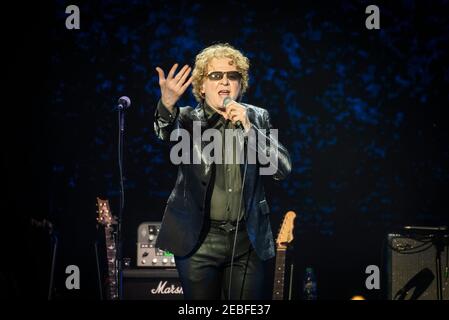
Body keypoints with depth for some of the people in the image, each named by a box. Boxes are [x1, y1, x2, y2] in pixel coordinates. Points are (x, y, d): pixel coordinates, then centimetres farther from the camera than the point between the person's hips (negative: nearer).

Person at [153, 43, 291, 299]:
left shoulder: (257, 117, 8)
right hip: (198, 239, -1)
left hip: (248, 239, 2)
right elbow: (166, 134, -22)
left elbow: (284, 168, -1)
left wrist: (248, 128, -12)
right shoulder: (188, 118, 2)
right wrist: (167, 105, -44)